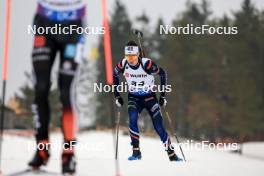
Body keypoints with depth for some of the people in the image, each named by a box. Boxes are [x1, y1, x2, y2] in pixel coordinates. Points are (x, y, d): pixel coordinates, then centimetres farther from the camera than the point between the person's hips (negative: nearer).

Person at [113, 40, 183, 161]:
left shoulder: (146, 64, -26)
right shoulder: (123, 64, -17)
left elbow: (162, 73, -12)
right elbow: (115, 75, 4)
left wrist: (163, 95, -11)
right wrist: (117, 96, 2)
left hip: (149, 97, -2)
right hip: (133, 98, 2)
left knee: (159, 126, -9)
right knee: (132, 118, -25)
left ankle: (172, 155, 4)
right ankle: (136, 152, -18)